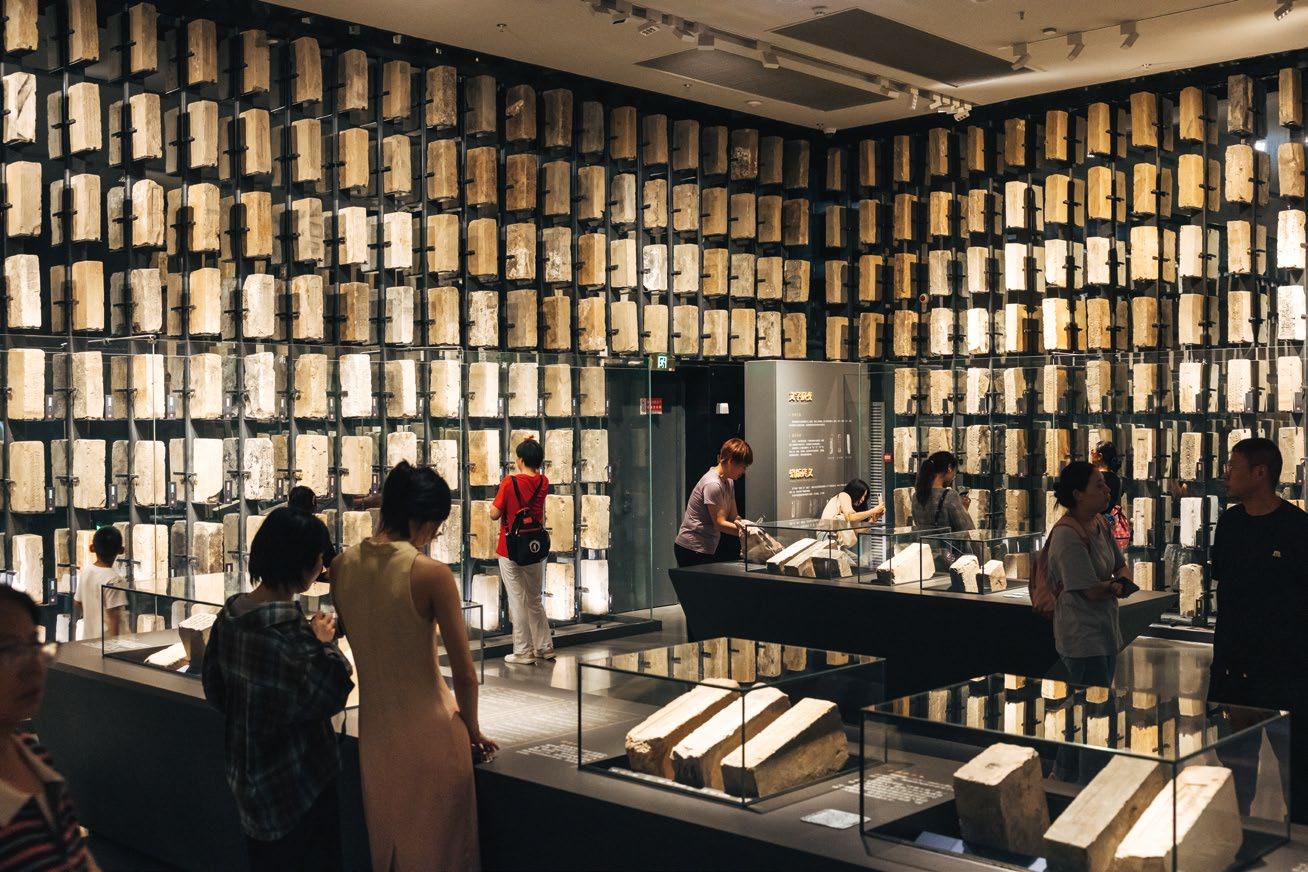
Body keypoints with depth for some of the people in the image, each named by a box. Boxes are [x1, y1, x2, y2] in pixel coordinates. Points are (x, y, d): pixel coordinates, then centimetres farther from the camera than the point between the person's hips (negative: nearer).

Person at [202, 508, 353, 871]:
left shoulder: (230, 614, -1)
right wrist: (325, 644, -13)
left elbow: (214, 689, 9)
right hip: (299, 781, -8)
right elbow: (320, 698, -26)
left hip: (246, 776, 8)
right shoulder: (289, 627, -26)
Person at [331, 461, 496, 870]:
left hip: (375, 732, 5)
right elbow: (465, 675, -13)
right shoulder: (431, 574, -20)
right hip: (430, 731, -5)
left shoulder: (342, 566, -4)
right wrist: (473, 732, 0)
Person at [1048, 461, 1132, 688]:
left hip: (1106, 631, 9)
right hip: (1083, 639, -9)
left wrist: (1121, 582, -10)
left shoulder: (1100, 523, 6)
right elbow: (1092, 591, -22)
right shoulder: (1067, 535, -23)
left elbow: (1121, 565, 13)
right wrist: (1118, 585, -3)